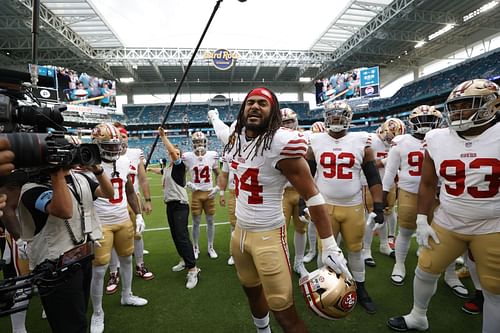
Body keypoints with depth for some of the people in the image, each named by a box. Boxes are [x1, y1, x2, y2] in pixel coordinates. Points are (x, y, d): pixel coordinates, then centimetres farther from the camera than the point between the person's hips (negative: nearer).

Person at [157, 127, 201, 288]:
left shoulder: (180, 166, -6)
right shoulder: (166, 169, 16)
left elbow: (172, 150, -21)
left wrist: (163, 136, -14)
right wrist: (164, 181, 10)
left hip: (180, 204, -9)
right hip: (170, 204, 9)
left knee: (182, 236, -14)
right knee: (175, 236, 15)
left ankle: (192, 269, -9)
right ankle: (185, 260, 32)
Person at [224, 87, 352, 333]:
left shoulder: (281, 144, -23)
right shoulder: (237, 139, -1)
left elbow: (312, 196, -20)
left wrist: (330, 247, -19)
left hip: (268, 235, -7)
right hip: (240, 230, 7)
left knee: (284, 313, 3)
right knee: (252, 291, 26)